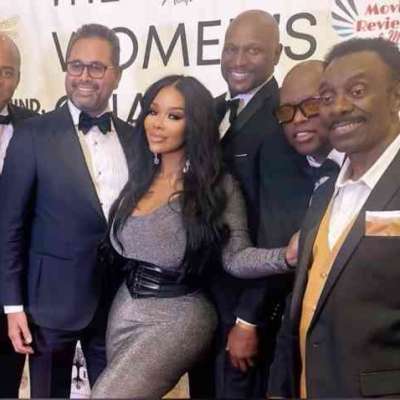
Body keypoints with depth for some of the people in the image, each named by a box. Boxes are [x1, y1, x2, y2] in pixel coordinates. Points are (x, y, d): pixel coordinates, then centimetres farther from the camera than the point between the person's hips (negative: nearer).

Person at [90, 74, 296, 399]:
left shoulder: (217, 186, -11)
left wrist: (288, 255, -33)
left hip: (177, 320, -6)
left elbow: (235, 258, -18)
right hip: (124, 310, 7)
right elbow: (123, 244, 10)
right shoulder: (140, 178, 5)